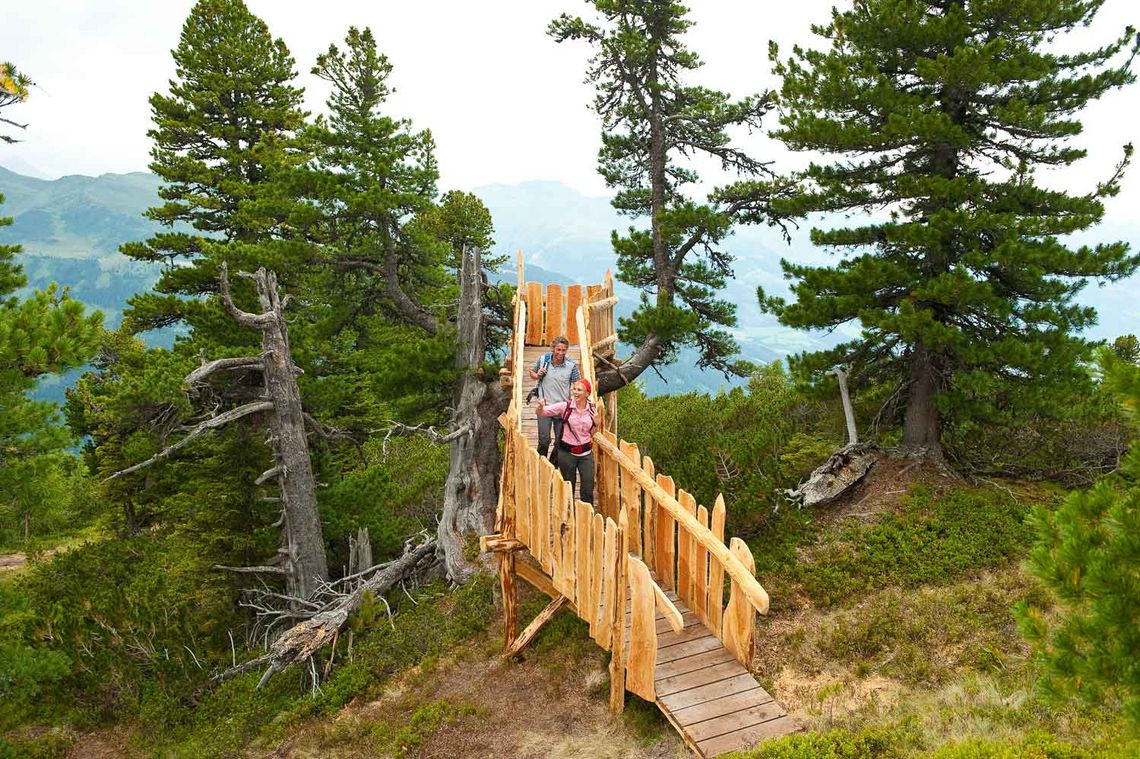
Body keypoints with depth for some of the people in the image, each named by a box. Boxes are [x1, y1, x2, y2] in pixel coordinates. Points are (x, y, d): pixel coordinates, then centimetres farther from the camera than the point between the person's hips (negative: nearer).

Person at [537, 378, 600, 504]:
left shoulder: (592, 408, -2)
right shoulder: (565, 406, -10)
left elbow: (591, 433, 10)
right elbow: (541, 413, -9)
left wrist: (597, 424, -9)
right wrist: (541, 406, -31)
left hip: (586, 453, 2)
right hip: (567, 452, -2)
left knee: (588, 489, 3)